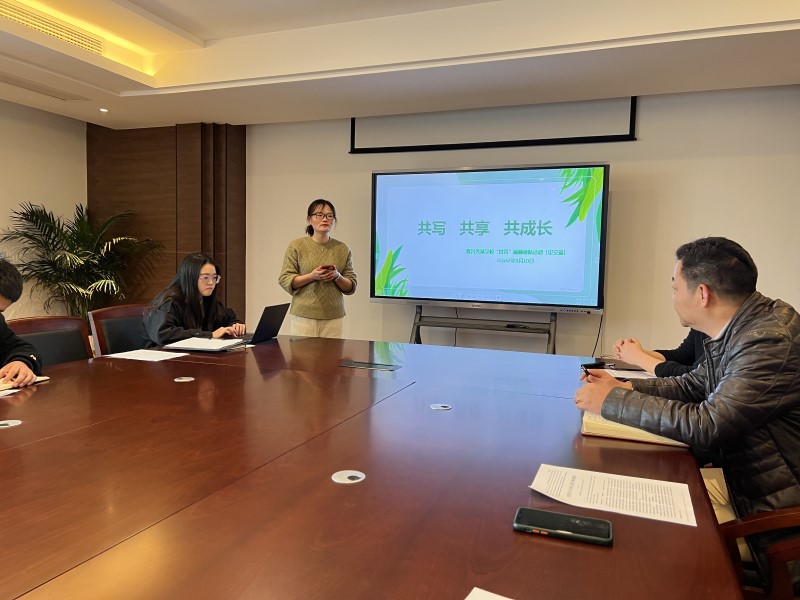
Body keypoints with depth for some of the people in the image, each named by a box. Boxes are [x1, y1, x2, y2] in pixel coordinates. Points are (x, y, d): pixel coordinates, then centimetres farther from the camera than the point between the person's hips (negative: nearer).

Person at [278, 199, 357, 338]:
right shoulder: (296, 246, 3)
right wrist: (312, 276, -15)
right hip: (303, 315, -2)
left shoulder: (342, 249, 9)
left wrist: (337, 276, -11)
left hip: (333, 316, 2)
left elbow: (351, 286, 10)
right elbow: (285, 280, -1)